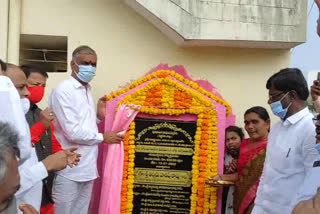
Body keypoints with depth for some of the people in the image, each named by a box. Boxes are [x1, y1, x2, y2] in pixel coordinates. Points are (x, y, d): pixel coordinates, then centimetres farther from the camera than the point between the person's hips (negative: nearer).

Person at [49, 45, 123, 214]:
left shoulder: (87, 90, 13)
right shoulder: (63, 90, -15)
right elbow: (73, 132, -20)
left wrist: (99, 116, 2)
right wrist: (103, 137, -8)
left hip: (87, 168, 8)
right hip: (69, 170, -8)